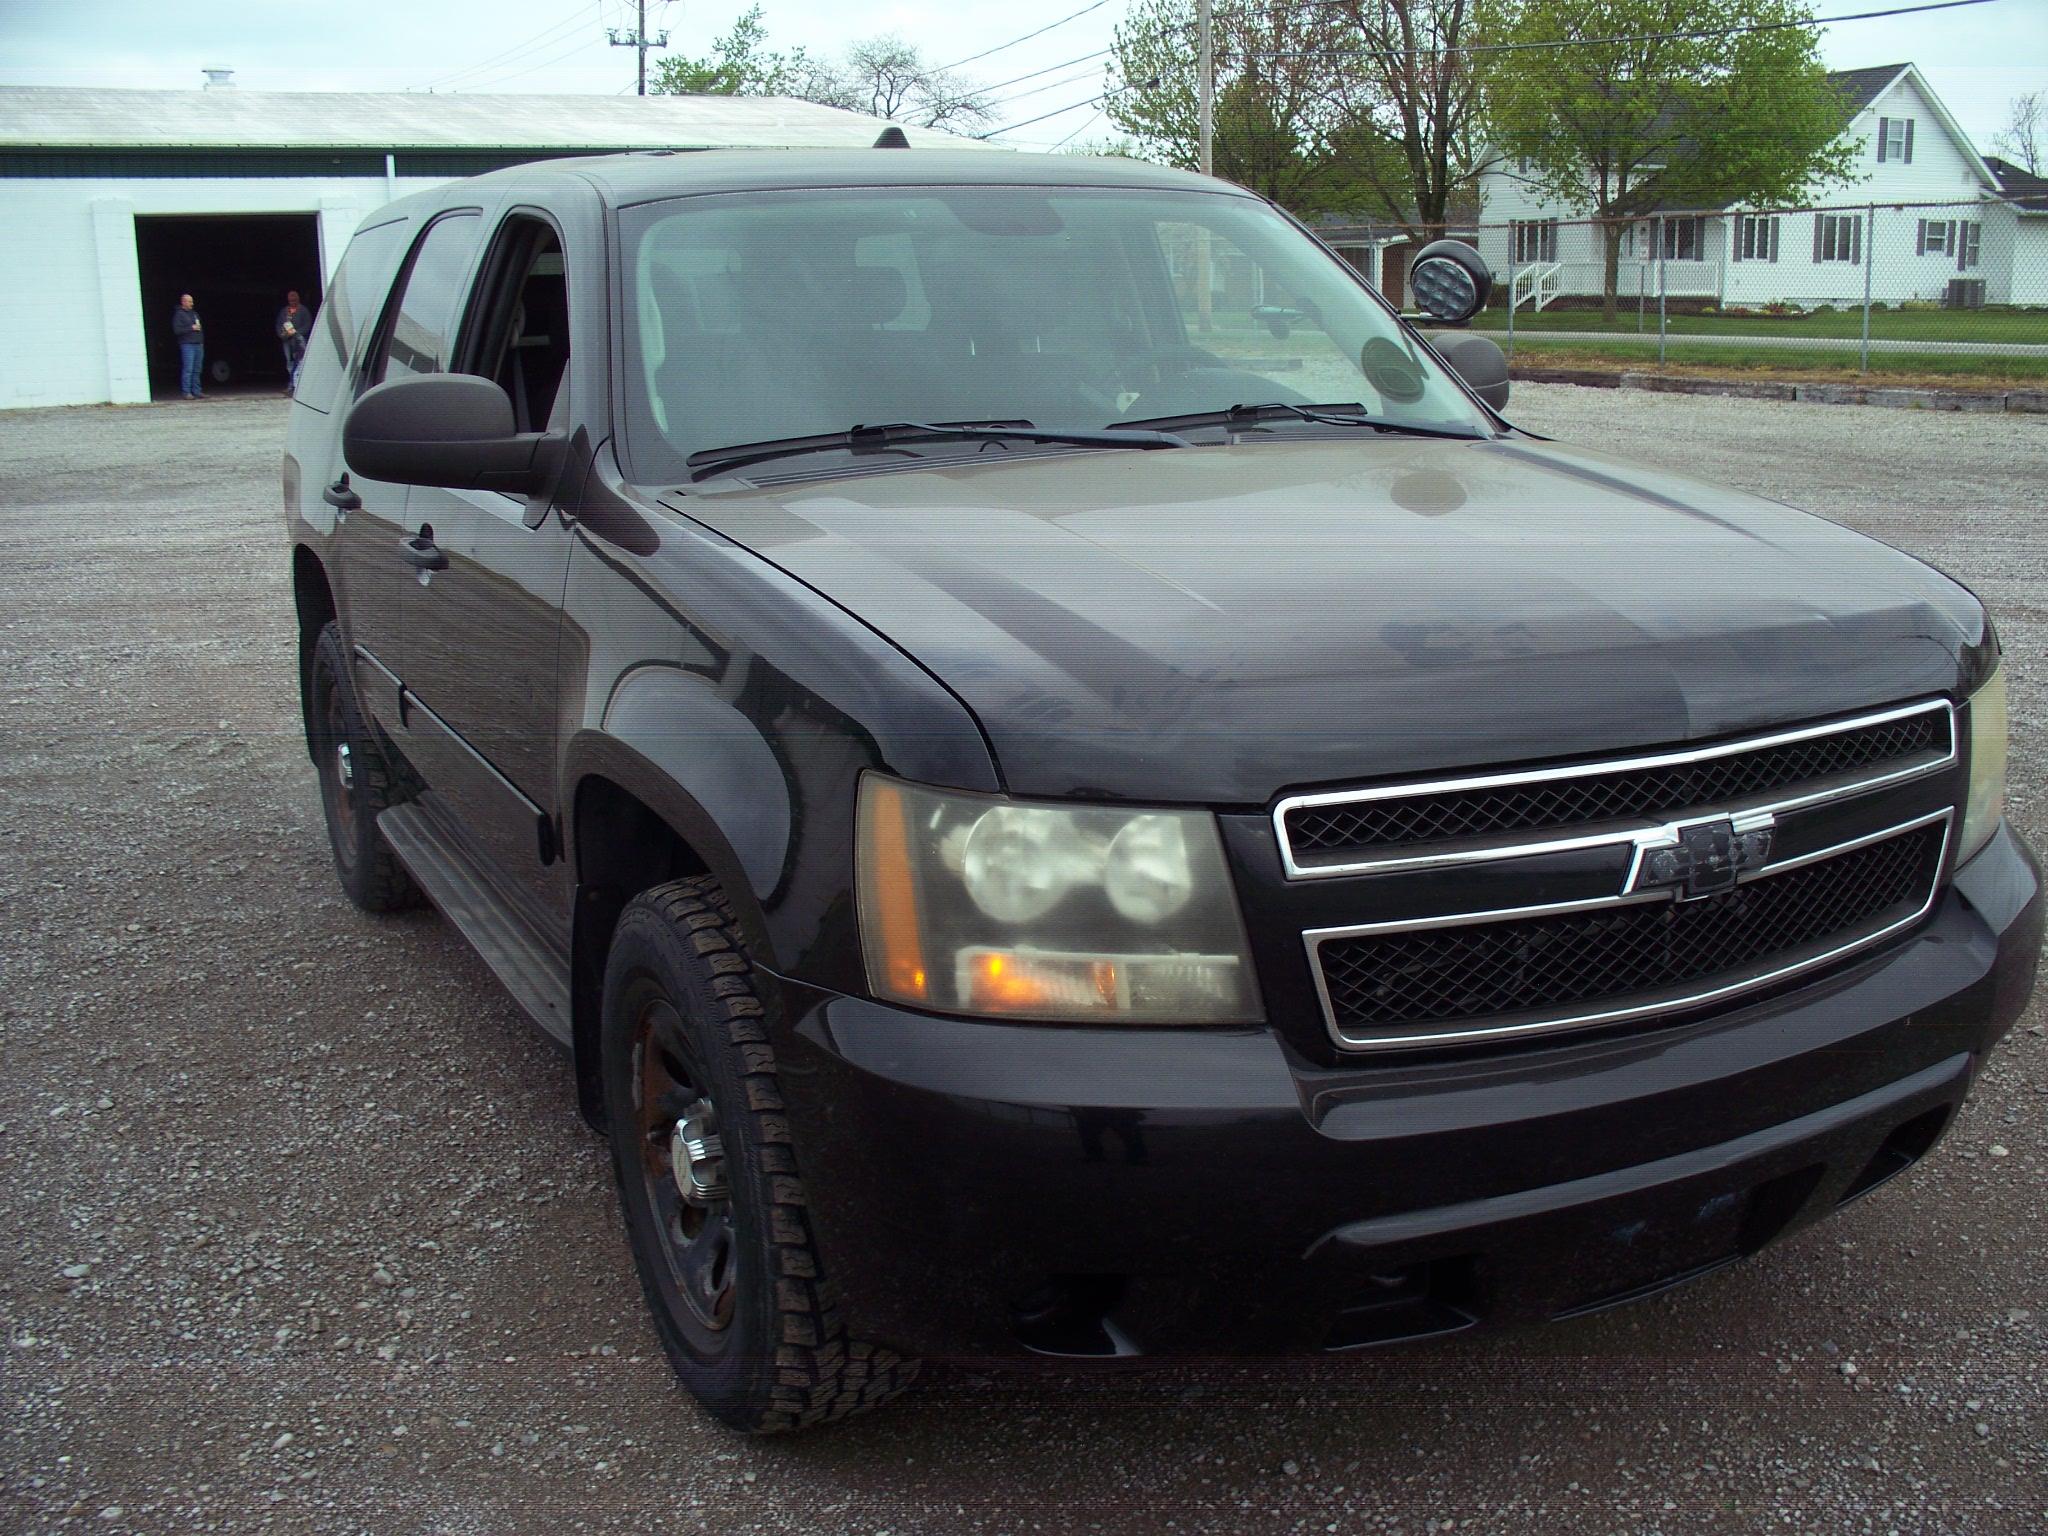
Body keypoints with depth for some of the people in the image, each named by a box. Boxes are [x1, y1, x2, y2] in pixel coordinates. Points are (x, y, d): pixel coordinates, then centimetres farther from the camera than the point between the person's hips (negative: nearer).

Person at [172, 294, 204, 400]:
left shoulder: (194, 313, 19)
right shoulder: (179, 314, -3)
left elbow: (200, 328, 27)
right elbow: (177, 330, -13)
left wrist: (202, 342, 17)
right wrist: (191, 328, -14)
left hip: (198, 344, 7)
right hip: (187, 344, -7)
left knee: (197, 370, 7)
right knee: (188, 369, -10)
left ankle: (197, 391, 12)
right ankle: (186, 392, -9)